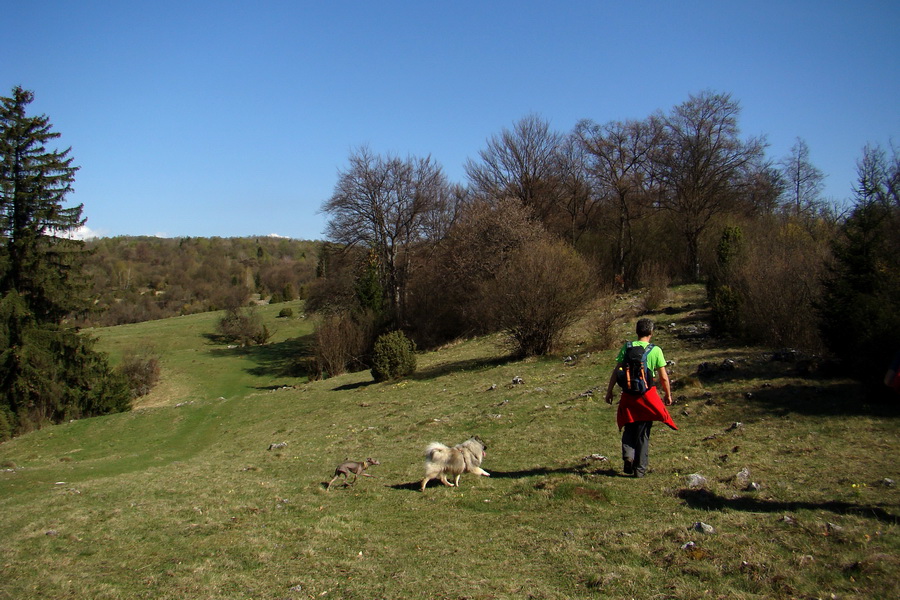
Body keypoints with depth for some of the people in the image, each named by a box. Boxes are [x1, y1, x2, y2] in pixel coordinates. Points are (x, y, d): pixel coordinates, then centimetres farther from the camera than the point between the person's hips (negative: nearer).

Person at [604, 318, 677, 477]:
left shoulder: (627, 347, -1)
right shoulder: (656, 350, -5)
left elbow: (616, 372, -2)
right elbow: (664, 377, -3)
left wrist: (609, 391, 6)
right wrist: (668, 395, 11)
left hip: (628, 394, 1)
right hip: (648, 395, -1)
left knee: (629, 429, 16)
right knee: (643, 433, 9)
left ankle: (628, 456, -6)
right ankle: (640, 468, 12)